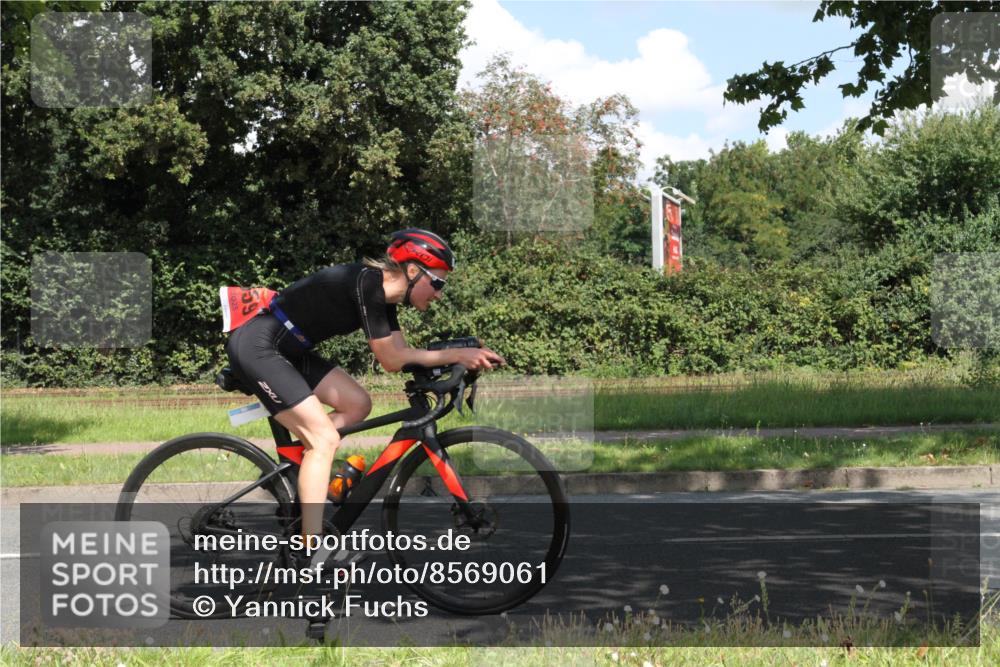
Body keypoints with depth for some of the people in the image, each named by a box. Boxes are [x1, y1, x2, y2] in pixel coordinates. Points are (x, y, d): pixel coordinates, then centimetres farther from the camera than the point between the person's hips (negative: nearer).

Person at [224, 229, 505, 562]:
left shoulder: (383, 294, 8)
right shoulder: (367, 283, -20)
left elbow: (401, 354, 6)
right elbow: (391, 360, -17)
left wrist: (466, 356, -4)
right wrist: (456, 355, -14)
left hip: (287, 351, 10)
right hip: (256, 347, -10)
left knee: (356, 404, 8)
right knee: (324, 439, -14)